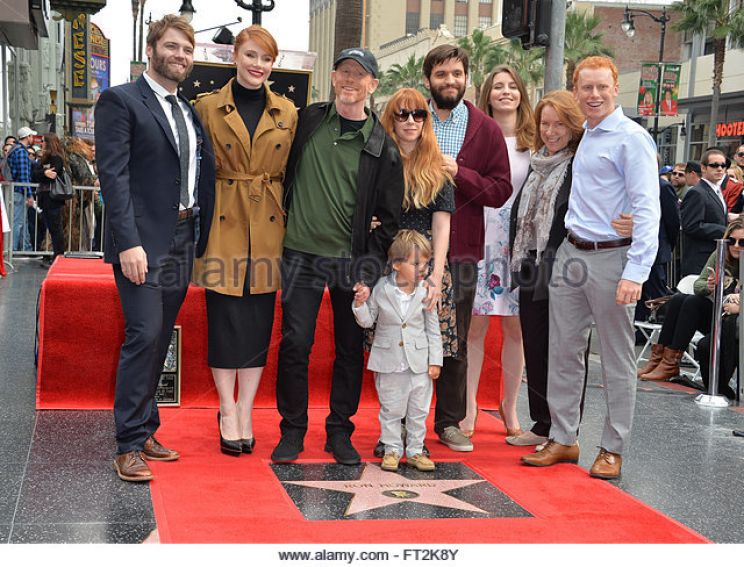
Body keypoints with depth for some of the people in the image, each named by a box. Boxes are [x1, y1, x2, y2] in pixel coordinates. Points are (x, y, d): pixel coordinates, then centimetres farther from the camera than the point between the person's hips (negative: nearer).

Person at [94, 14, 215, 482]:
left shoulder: (190, 112, 18)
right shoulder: (121, 101, -3)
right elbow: (114, 175, -12)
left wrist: (200, 240, 9)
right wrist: (129, 242, -19)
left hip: (182, 243, 7)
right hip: (143, 242, -7)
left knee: (160, 340, 11)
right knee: (144, 336, -11)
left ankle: (145, 430, 21)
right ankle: (130, 446, -3)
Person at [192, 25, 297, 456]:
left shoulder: (287, 113, 8)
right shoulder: (208, 107, 2)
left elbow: (292, 174, 12)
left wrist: (292, 224, 5)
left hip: (269, 226, 2)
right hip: (224, 224, -2)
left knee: (260, 322, 5)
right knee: (225, 320, 1)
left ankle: (245, 413, 15)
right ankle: (229, 412, 13)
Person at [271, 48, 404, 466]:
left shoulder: (383, 147, 0)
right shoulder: (308, 121, 5)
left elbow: (390, 218, 1)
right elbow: (284, 174, 15)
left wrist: (370, 269, -6)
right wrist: (282, 227, 8)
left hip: (353, 261, 0)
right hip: (302, 254, 1)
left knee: (351, 349, 6)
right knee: (295, 344, -1)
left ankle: (340, 432, 21)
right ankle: (292, 431, 13)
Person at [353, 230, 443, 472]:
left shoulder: (426, 291, -5)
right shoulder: (381, 288, -7)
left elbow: (433, 329, 1)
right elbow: (367, 320, 3)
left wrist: (435, 360, 0)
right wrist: (360, 304, -17)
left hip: (419, 363, 1)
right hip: (389, 362, -1)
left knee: (418, 410, 9)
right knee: (391, 409, 9)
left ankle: (415, 450, 22)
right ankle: (392, 450, 22)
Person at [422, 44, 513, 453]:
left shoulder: (486, 129, 6)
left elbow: (501, 190, -1)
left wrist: (459, 173, -12)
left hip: (459, 249, 0)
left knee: (455, 342, 8)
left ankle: (450, 422, 20)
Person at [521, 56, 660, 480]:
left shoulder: (631, 138, -9)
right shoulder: (582, 138, 15)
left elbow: (647, 209, -15)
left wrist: (635, 272, -23)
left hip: (610, 257, -7)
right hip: (572, 254, 7)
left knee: (618, 360, 3)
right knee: (564, 353, 9)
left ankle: (613, 450, 13)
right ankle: (563, 439, 20)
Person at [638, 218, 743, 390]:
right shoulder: (719, 256, 5)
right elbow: (698, 284, 0)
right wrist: (708, 286, -22)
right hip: (711, 313, 5)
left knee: (693, 302, -26)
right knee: (677, 299, -20)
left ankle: (670, 365, -26)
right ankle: (658, 358, -22)